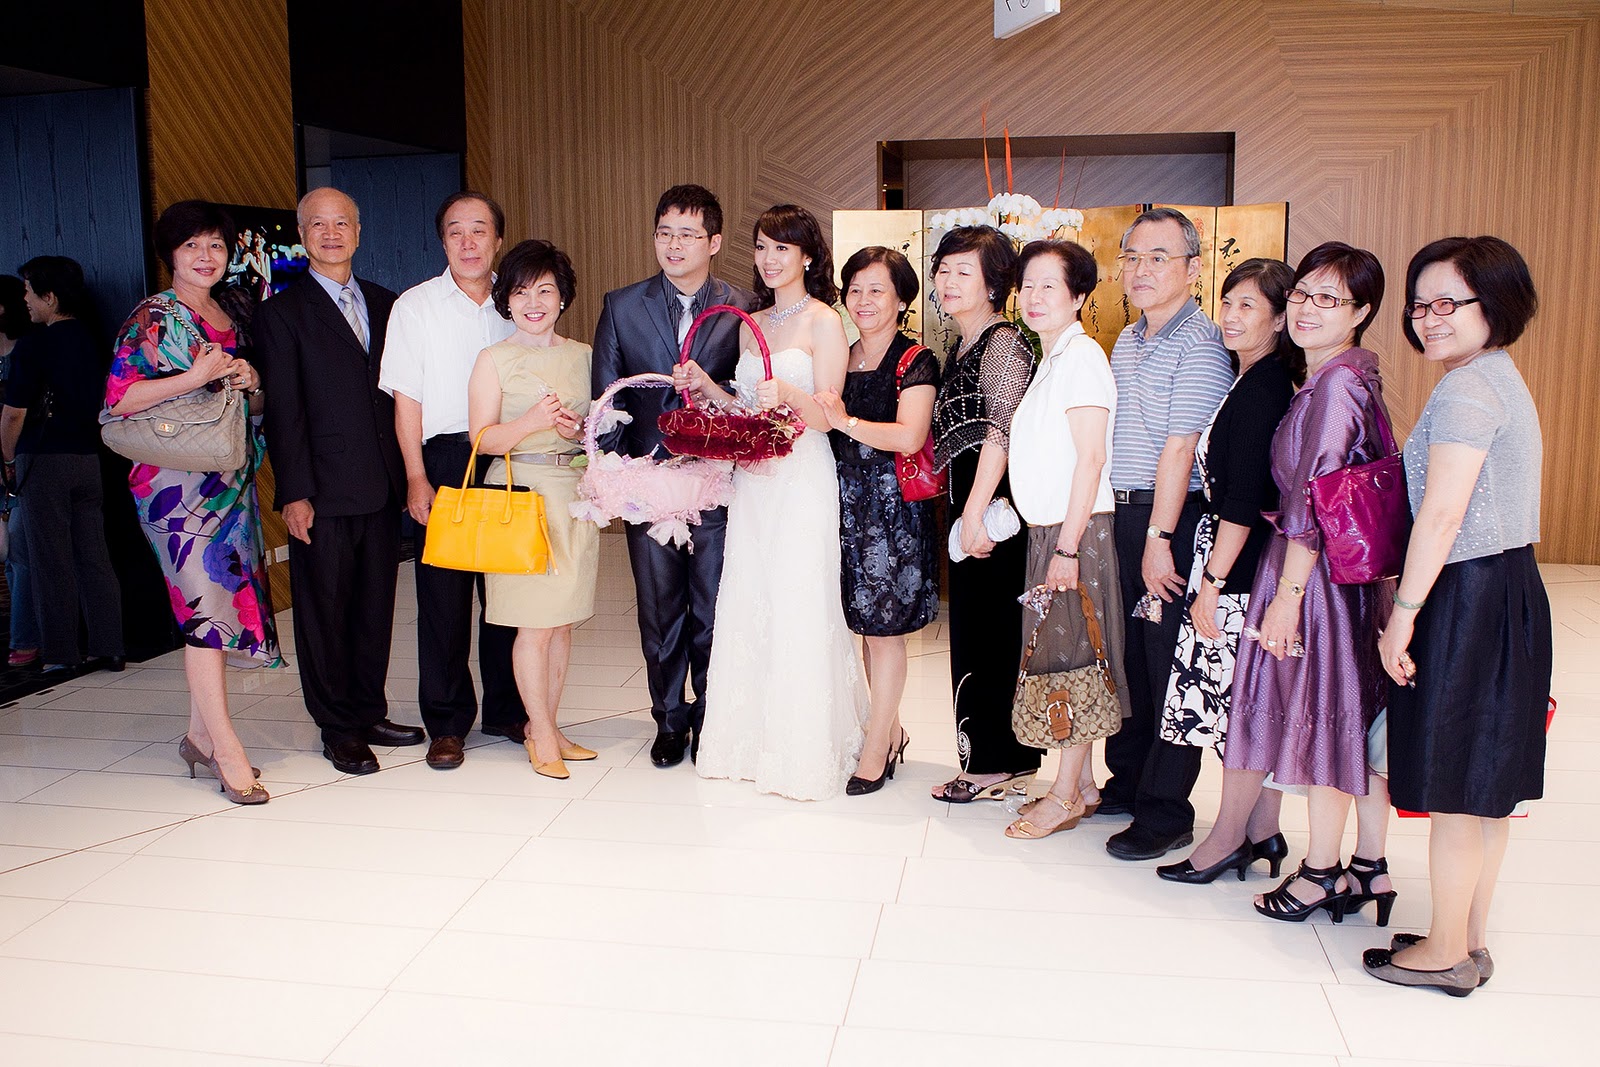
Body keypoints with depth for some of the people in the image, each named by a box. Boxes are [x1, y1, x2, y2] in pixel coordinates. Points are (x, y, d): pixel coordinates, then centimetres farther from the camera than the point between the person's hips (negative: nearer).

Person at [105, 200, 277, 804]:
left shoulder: (236, 318, 16)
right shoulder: (152, 318, -2)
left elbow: (259, 409, 21)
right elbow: (118, 397, -11)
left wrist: (252, 382, -1)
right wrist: (194, 377, -19)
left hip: (232, 479, 6)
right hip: (176, 481, -6)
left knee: (224, 600, 7)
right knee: (205, 606, -10)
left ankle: (200, 735, 19)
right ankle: (227, 752, -8)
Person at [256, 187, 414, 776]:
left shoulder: (384, 304, 13)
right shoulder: (282, 312, -1)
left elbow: (399, 392, 13)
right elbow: (283, 411, -6)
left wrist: (406, 472, 6)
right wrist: (294, 493, -11)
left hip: (383, 488, 5)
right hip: (323, 490, -4)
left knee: (376, 606, 12)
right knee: (325, 612, 5)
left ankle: (370, 713, 25)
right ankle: (338, 729, 17)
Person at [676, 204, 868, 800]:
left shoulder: (824, 321, -5)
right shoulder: (750, 324, 15)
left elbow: (826, 415, -12)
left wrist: (788, 394, -30)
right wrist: (707, 387, 4)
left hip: (802, 478, -7)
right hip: (752, 477, 7)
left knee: (798, 607, -4)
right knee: (747, 605, 9)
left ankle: (804, 751, 8)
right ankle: (753, 738, 21)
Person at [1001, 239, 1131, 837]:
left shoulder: (1081, 355, -12)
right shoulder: (1050, 358, 15)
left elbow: (1091, 457, -18)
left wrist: (1068, 546, -20)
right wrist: (1051, 541, 13)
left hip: (1077, 530, -9)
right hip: (1047, 530, 9)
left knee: (1075, 656, -1)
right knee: (1059, 656, 12)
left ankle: (1067, 795, 9)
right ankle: (1083, 785, 22)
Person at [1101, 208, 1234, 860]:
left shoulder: (1199, 344, -12)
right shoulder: (1127, 341, 15)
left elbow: (1178, 450, -17)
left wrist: (1159, 539, -19)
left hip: (1172, 520, -8)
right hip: (1119, 514, 8)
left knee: (1168, 660, 0)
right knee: (1125, 652, 15)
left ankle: (1166, 812, 10)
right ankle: (1126, 784, 30)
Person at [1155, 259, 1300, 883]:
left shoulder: (1261, 391, -17)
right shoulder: (1264, 383, 12)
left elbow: (1242, 501, -20)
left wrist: (1211, 582, -18)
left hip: (1240, 563, -10)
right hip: (1249, 559, 10)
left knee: (1240, 699, 0)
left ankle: (1229, 837, 12)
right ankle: (1263, 831, 23)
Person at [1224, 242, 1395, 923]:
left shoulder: (1335, 382, -17)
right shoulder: (1350, 375, 12)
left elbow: (1313, 501, -21)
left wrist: (1288, 593, -19)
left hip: (1321, 568, -9)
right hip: (1354, 565, 9)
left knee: (1321, 714, 2)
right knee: (1356, 715, 14)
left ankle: (1321, 873, 15)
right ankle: (1370, 867, 25)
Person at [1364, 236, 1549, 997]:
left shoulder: (1466, 387, -17)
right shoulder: (1503, 378, 15)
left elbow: (1442, 514, -21)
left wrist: (1404, 611, -15)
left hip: (1467, 595, -10)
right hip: (1510, 589, 10)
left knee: (1452, 787, 1)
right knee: (1485, 780, 16)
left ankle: (1446, 952, 15)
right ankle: (1470, 940, 28)